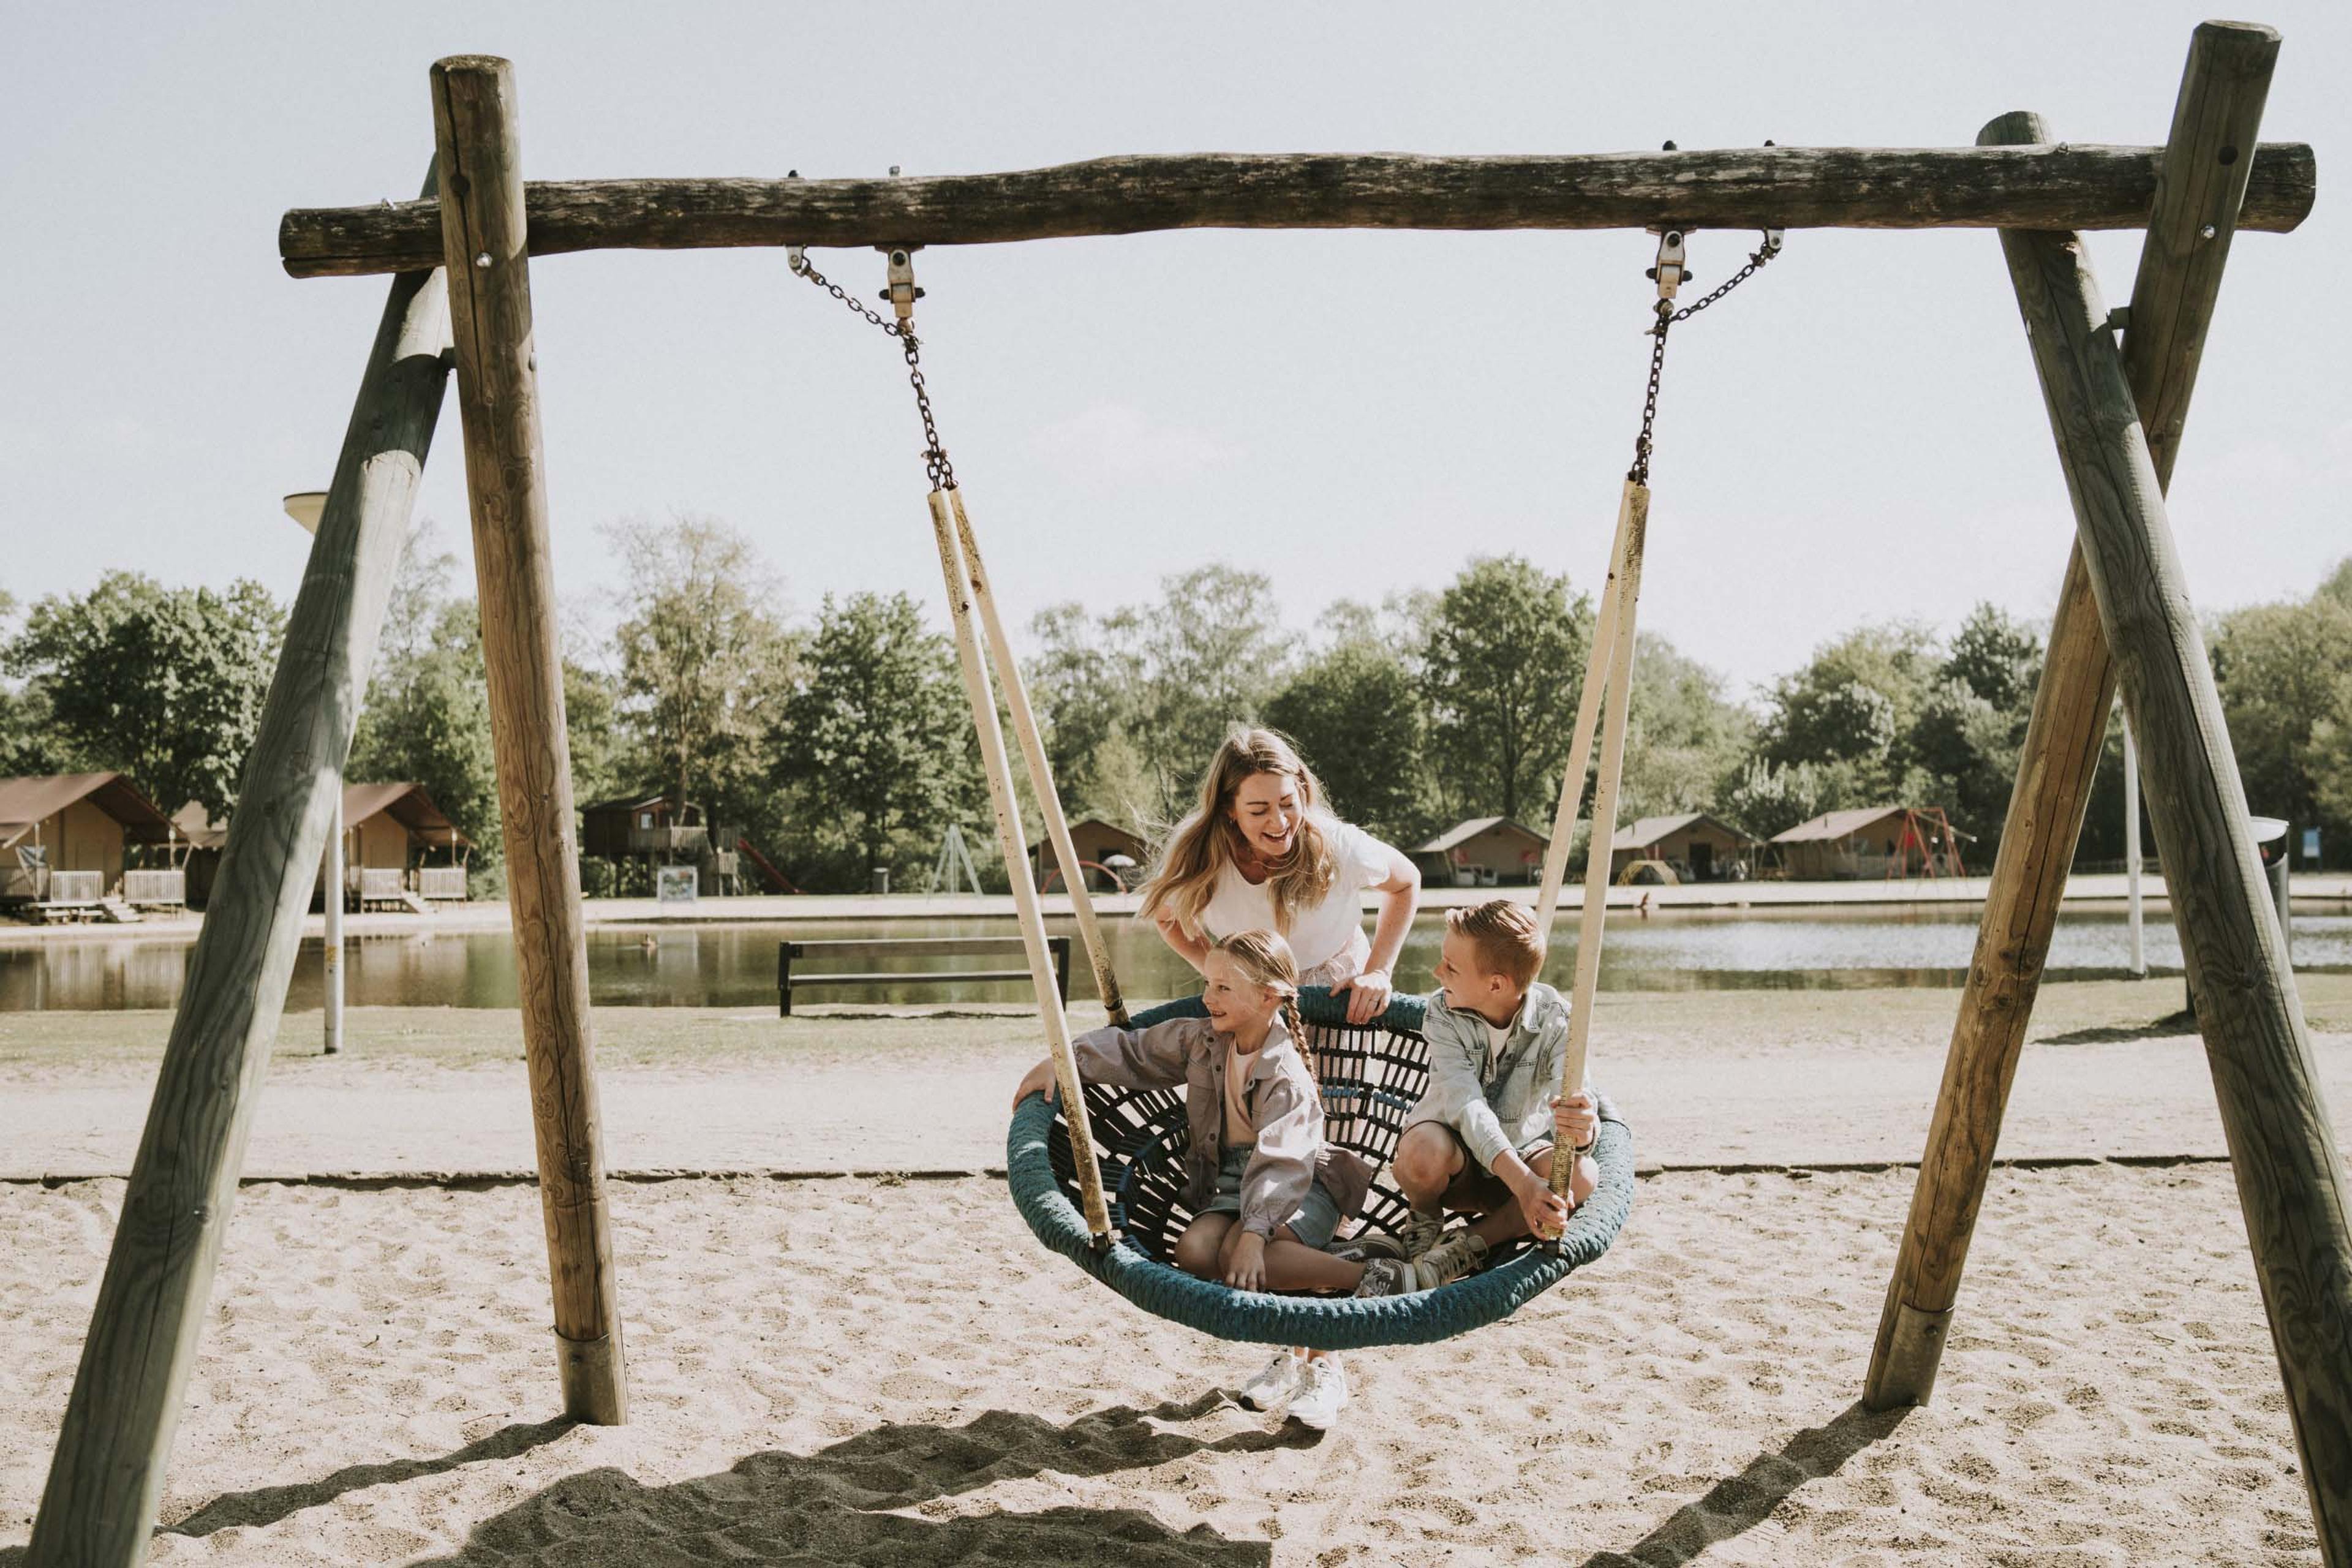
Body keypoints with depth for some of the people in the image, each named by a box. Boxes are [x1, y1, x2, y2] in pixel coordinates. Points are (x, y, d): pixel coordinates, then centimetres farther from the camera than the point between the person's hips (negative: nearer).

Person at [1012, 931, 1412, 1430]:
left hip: (1304, 1183, -7)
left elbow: (1279, 1164, -31)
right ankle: (1287, 1355, -14)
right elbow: (1132, 1050, 13)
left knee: (1237, 1255, -36)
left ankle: (1371, 1277, -25)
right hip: (1232, 1178, 7)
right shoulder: (1203, 1040, 1)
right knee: (1195, 1250, -25)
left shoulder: (1287, 1077, -21)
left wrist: (1253, 1233, -42)